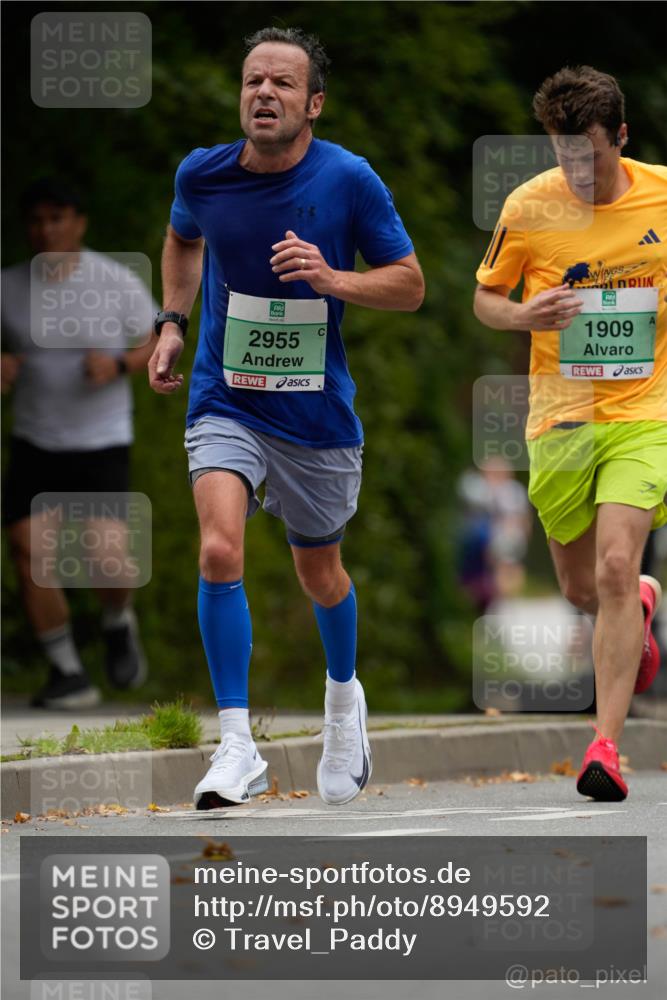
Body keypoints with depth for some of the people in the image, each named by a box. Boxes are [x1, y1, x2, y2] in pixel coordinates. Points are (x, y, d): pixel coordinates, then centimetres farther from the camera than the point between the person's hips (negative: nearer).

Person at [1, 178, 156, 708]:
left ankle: (119, 624, 17)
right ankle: (69, 675, 5)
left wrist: (117, 366, -20)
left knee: (104, 555, -18)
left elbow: (155, 347, 1)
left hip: (102, 444, -2)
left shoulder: (119, 284, -11)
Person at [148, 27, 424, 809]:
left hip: (316, 412, 0)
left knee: (319, 574, 16)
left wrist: (333, 279, -22)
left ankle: (343, 697, 48)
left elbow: (409, 284, -4)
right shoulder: (202, 173, -5)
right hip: (224, 402, 0)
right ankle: (236, 748, -19)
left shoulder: (348, 180, -12)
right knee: (219, 552, -22)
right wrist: (172, 322, 8)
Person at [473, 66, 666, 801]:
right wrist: (524, 316, -15)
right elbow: (484, 297, 6)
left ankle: (606, 747, -18)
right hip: (560, 419, 2)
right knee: (580, 589, 12)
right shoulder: (530, 206, -5)